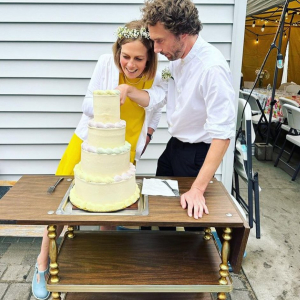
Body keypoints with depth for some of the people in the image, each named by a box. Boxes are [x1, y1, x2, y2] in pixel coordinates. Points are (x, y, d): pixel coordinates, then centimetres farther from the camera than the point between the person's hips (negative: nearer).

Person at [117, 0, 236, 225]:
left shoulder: (212, 68, -30)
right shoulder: (177, 58, -3)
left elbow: (222, 134, -31)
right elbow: (155, 99, -2)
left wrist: (198, 189, -34)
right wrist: (128, 89, -21)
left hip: (198, 153, -8)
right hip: (174, 145, 9)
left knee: (191, 213, 12)